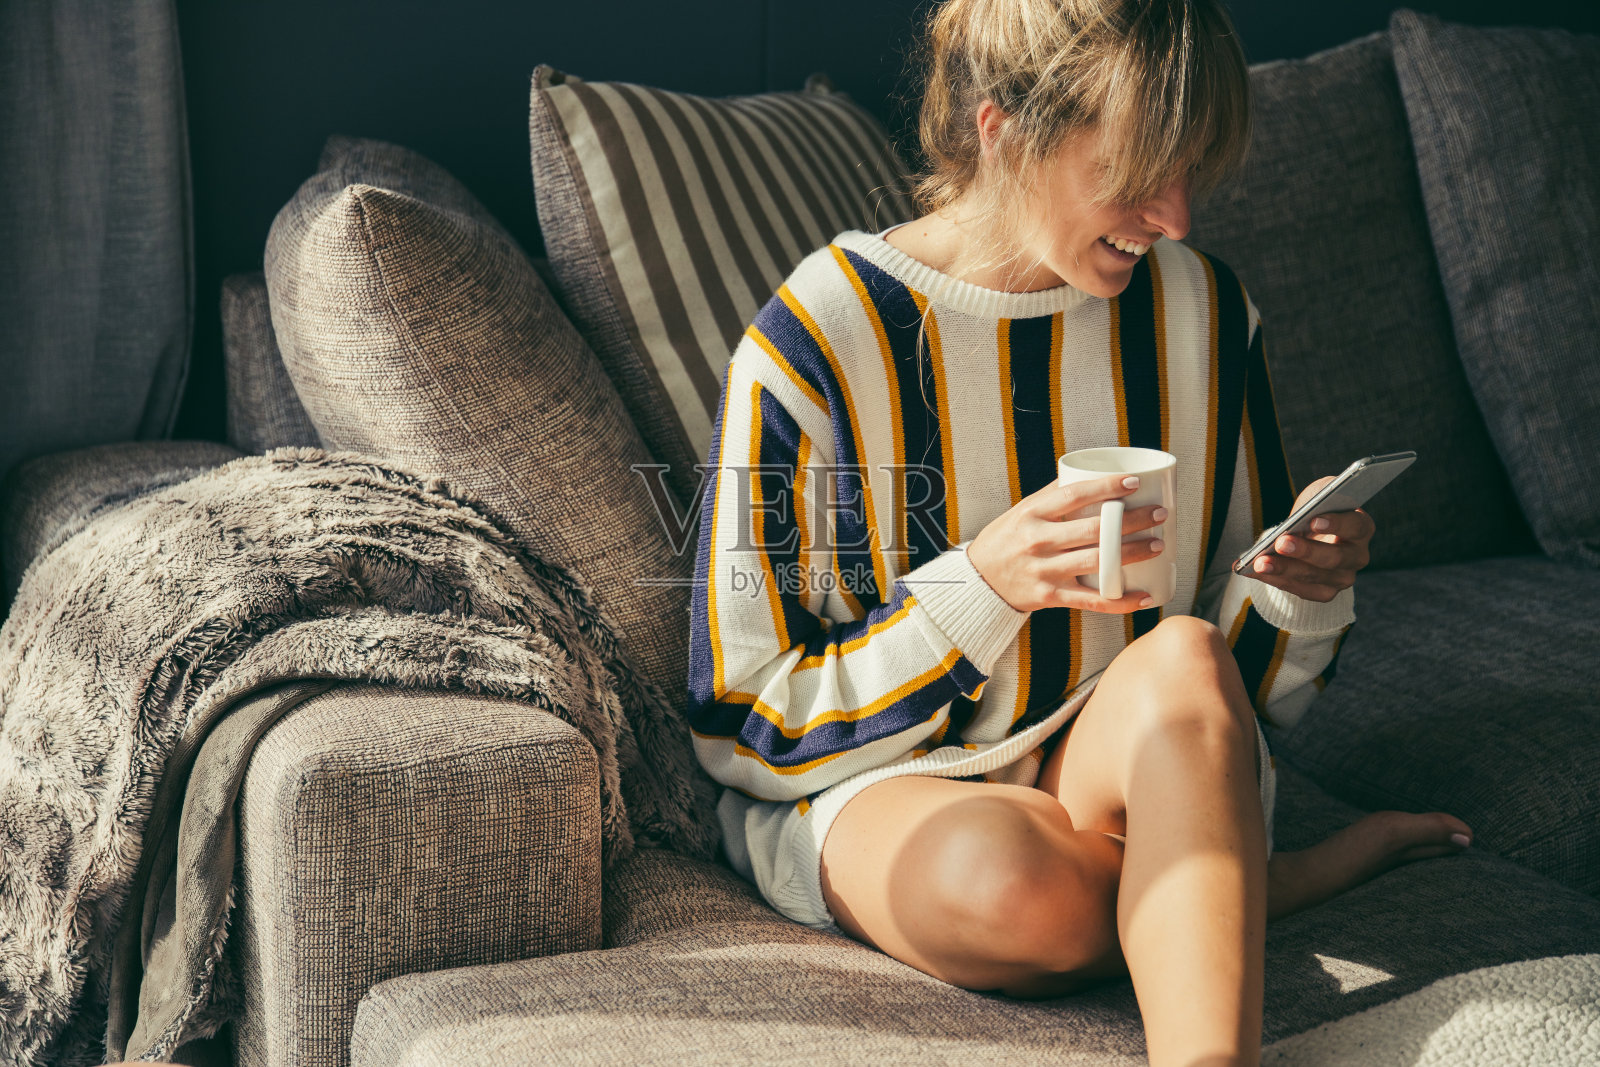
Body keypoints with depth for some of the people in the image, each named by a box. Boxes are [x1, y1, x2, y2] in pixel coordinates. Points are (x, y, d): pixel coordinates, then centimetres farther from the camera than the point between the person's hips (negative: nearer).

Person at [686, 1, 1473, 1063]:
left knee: (1181, 663, -32)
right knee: (1007, 888, -37)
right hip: (870, 787, -2)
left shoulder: (1201, 310, 0)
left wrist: (1301, 588, -14)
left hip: (1139, 771, 3)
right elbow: (749, 729, -11)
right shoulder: (814, 341, -14)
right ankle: (1252, 883, -10)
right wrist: (982, 585, -24)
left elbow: (1245, 681, 10)